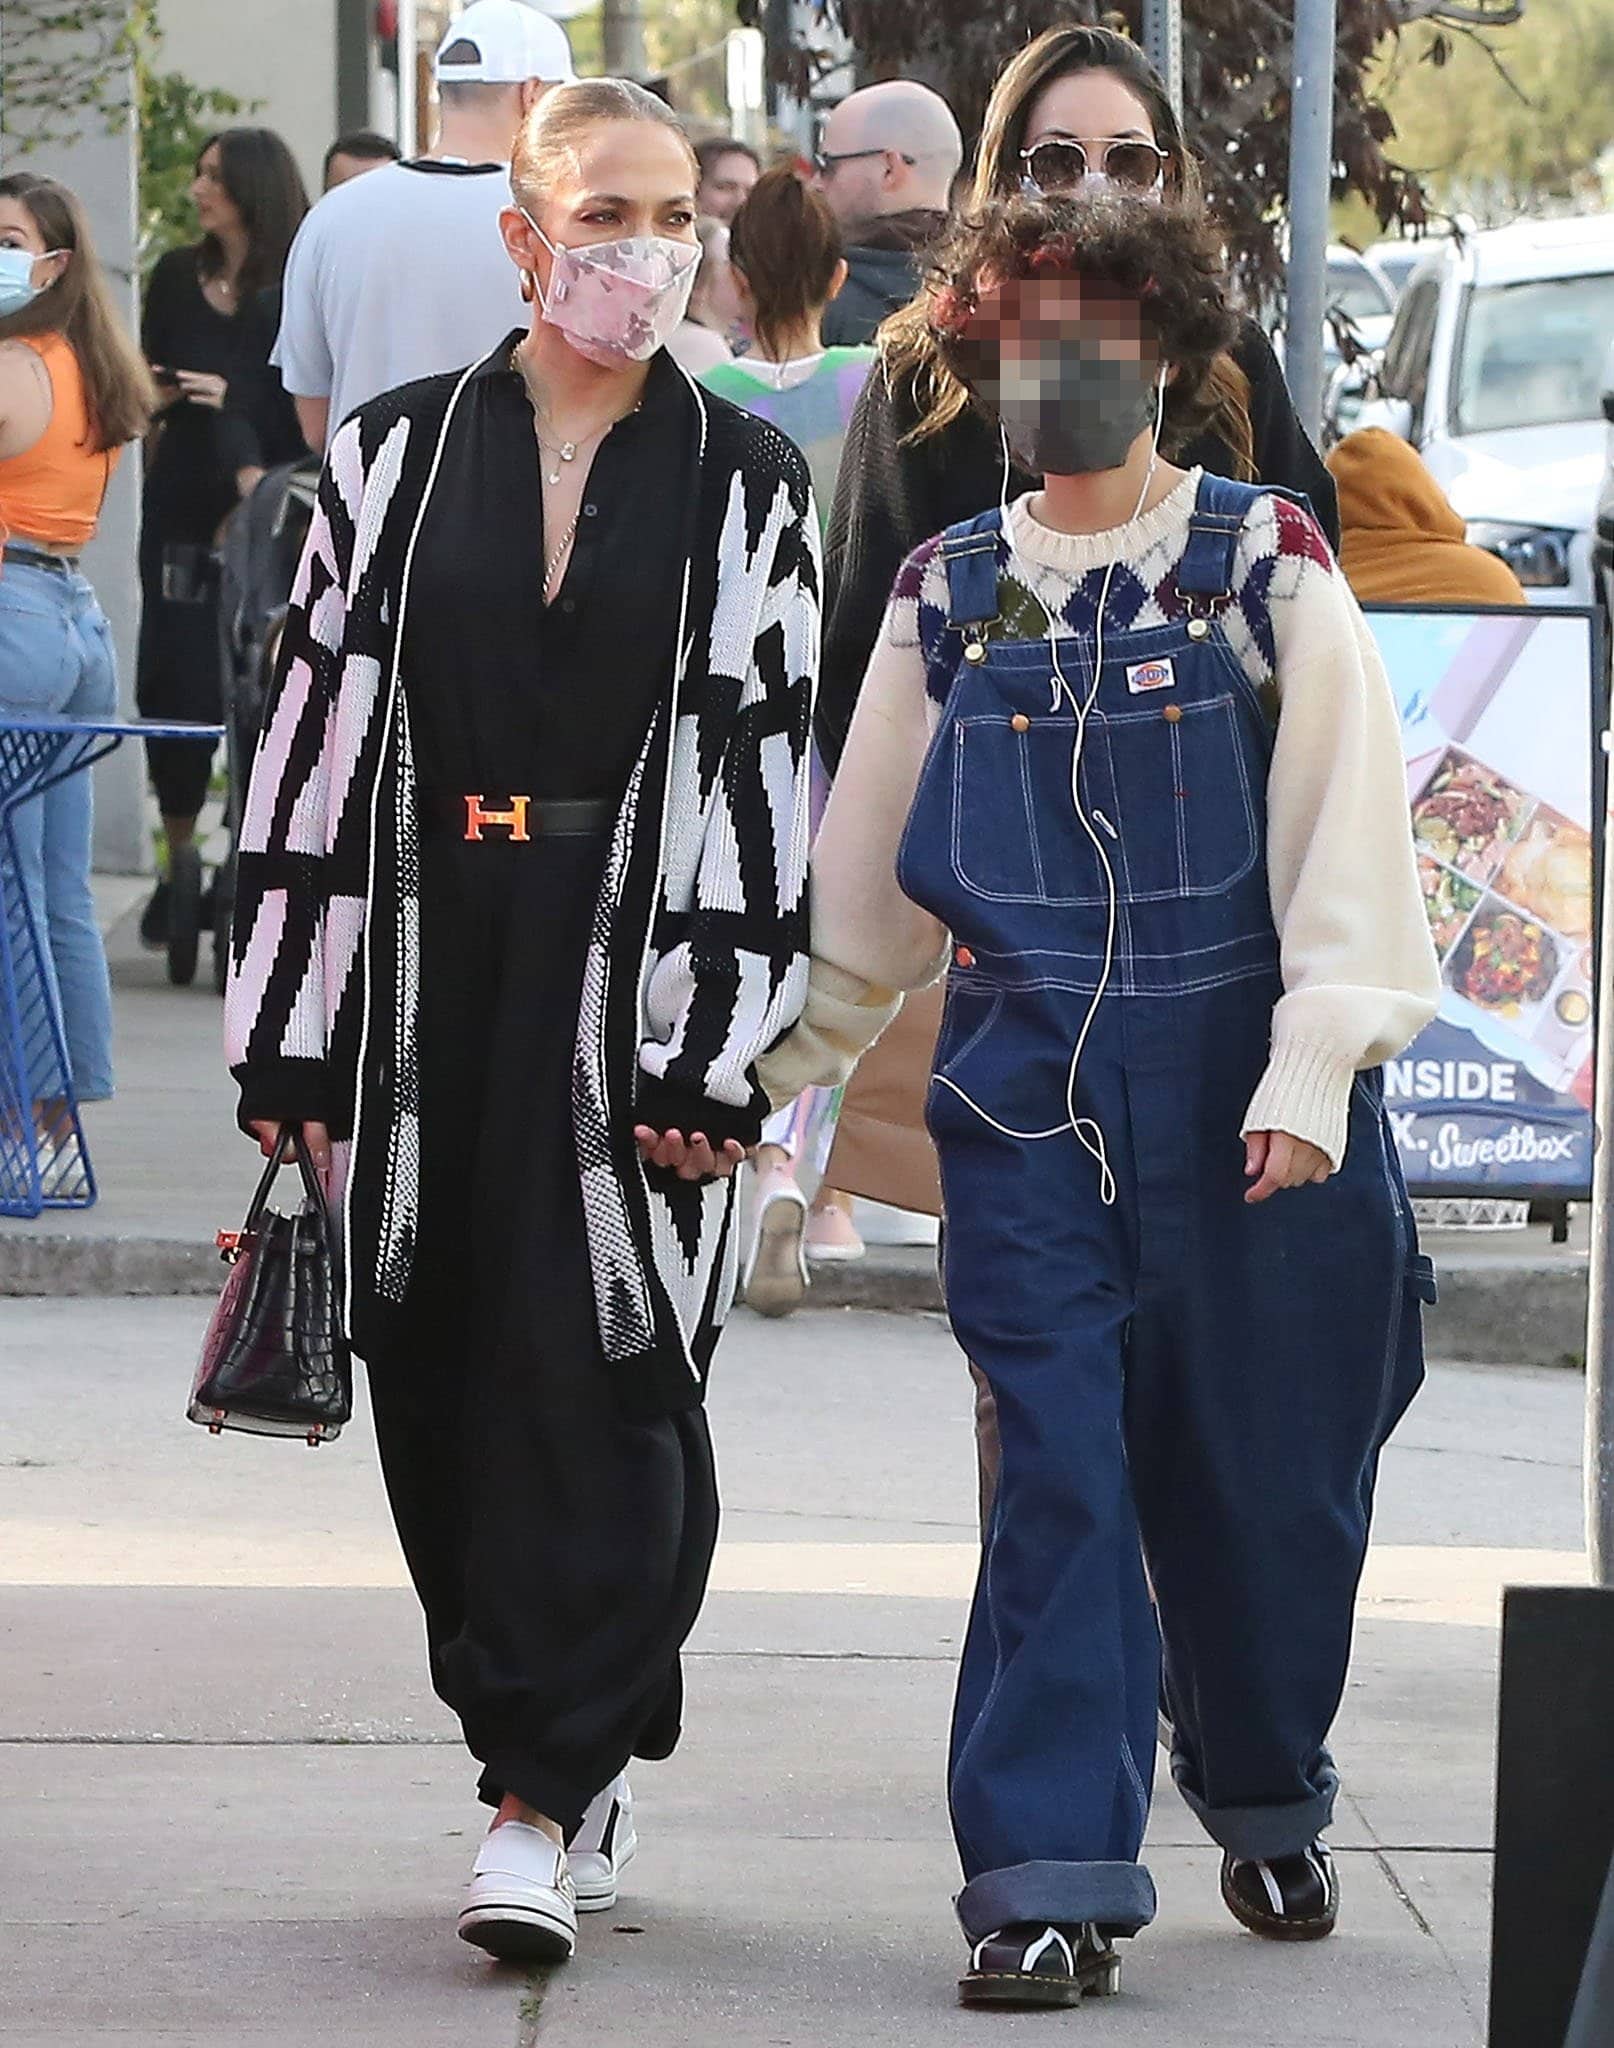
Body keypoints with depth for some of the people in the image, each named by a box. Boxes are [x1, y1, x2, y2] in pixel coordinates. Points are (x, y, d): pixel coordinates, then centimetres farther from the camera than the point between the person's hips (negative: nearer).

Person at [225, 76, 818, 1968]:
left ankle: (546, 1803, -8)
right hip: (431, 970, 3)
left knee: (602, 1376, -8)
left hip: (634, 974, -3)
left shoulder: (744, 485, 3)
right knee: (442, 1384, 5)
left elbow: (764, 771, -1)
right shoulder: (397, 457, 7)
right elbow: (316, 742, 6)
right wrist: (290, 1040, 1)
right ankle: (576, 1774, 17)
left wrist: (718, 1047, -9)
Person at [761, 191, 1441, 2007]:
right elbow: (865, 870, 16)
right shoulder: (949, 596, 8)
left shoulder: (1266, 567, -1)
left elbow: (1346, 832, -5)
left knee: (1262, 1478, 7)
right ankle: (1051, 1875, -9)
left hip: (1239, 1087, -1)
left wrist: (1314, 1065, -15)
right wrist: (760, 1065, 15)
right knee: (1059, 1473, -9)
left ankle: (1266, 1802, 32)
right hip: (1028, 1091, 1)